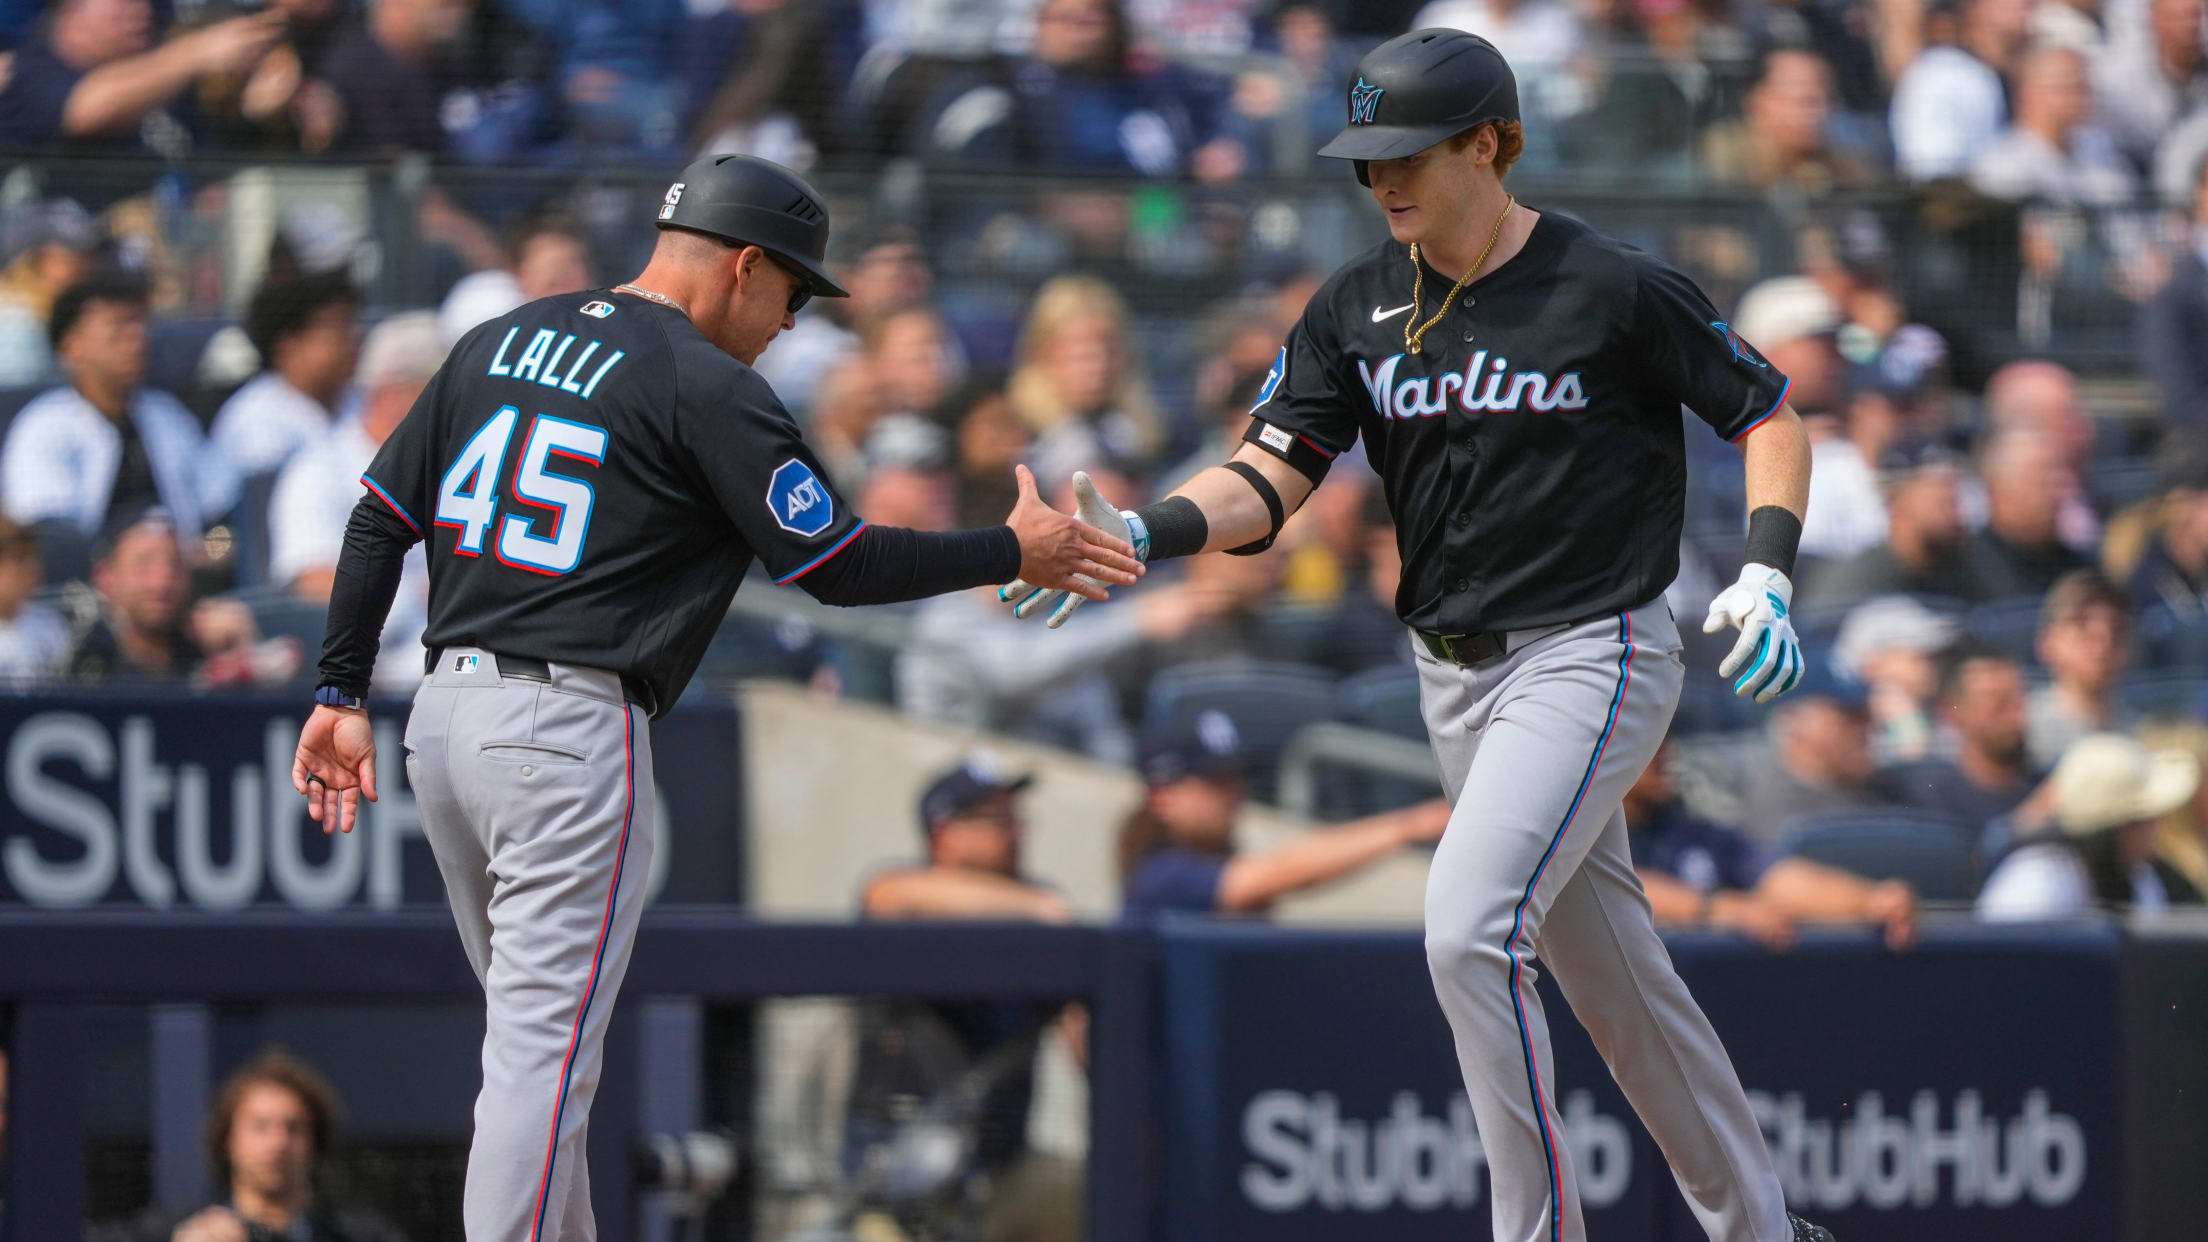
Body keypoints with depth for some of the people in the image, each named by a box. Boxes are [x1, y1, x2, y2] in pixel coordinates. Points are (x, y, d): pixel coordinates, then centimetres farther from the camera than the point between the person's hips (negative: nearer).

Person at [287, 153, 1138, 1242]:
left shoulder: (502, 339, 15)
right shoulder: (706, 385, -7)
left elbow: (381, 518, 13)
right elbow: (840, 566, -8)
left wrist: (343, 692, 15)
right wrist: (1017, 551, 3)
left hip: (443, 718, 8)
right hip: (569, 733, -8)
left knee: (535, 1028, 17)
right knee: (546, 1048, -9)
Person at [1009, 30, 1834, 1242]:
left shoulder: (1613, 289, -12)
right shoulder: (1359, 304, 3)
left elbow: (1768, 414, -3)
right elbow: (1267, 481, -5)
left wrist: (1767, 573, -18)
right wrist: (1141, 534, -24)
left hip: (1592, 656, -6)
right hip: (1454, 674, 6)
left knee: (1467, 926, -23)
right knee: (1612, 973, 13)